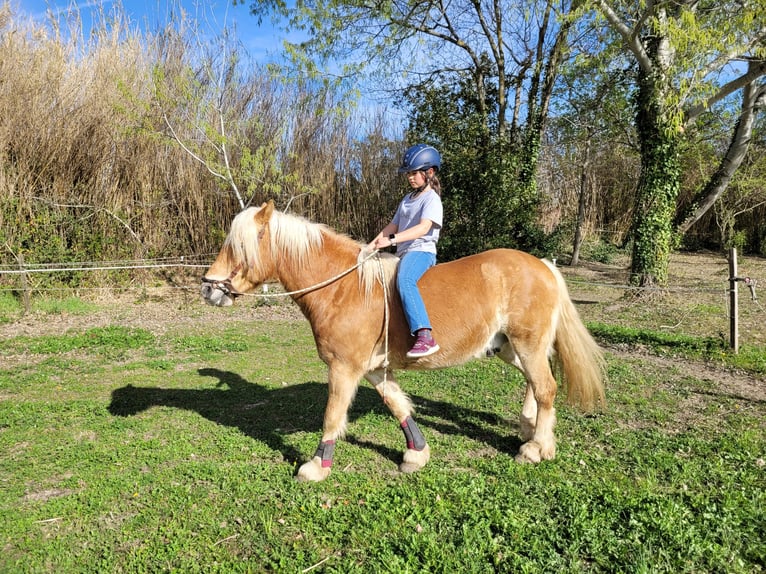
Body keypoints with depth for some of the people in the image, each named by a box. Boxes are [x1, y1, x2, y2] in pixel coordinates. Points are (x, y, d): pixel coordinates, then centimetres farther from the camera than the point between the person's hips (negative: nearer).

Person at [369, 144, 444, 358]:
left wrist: (392, 240, -32)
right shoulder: (407, 199, 21)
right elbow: (393, 225, 22)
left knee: (404, 280, -39)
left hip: (421, 251, -10)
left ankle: (425, 337, -49)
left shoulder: (432, 199, -6)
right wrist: (372, 245, 9)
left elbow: (423, 228, -22)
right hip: (403, 253, 10)